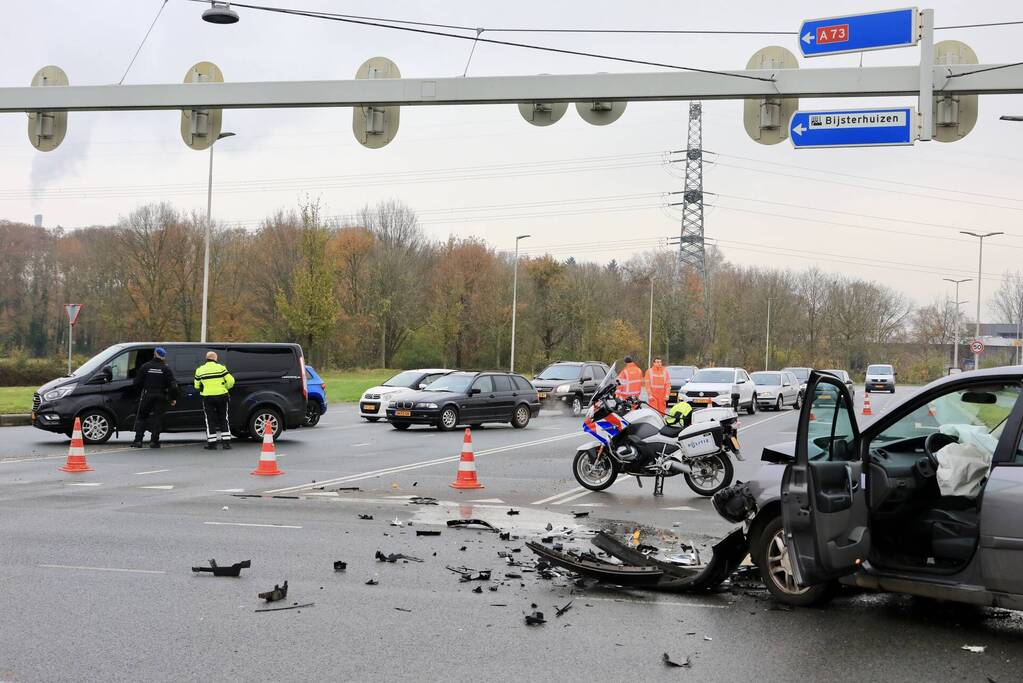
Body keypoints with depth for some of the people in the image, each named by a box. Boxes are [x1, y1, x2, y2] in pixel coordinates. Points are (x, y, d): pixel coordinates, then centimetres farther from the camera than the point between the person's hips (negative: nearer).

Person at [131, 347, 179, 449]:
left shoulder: (145, 366, -1)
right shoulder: (166, 369, -3)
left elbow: (137, 383, 0)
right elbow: (173, 385, -6)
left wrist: (140, 393, 16)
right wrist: (173, 398, 3)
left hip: (146, 396, 0)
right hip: (160, 398, 0)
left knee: (140, 417, 9)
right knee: (157, 418, 4)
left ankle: (138, 440, 3)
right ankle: (154, 441, -1)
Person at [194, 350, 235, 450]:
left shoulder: (199, 370, 2)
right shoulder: (221, 368, -3)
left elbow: (197, 386, 9)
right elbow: (230, 381, -7)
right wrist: (225, 388, 13)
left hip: (208, 397, 0)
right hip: (221, 396, 0)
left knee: (210, 420, 7)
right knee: (223, 419, 9)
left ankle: (212, 443, 7)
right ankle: (226, 442, 6)